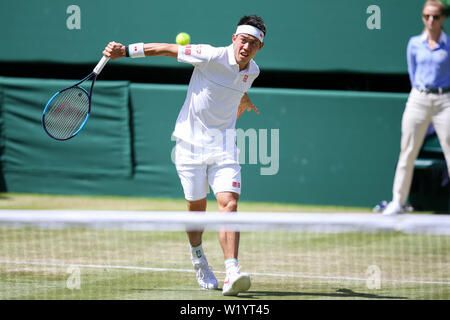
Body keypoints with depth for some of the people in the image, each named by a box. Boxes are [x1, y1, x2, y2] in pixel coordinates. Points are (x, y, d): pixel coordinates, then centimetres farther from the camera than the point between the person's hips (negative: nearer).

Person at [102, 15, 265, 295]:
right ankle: (199, 263, 34)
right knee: (196, 207, 8)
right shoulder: (212, 56, -16)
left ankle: (232, 274, -25)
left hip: (223, 147, 3)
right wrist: (125, 51, -9)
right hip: (191, 142, -3)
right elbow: (168, 49, -7)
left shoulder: (253, 71, 2)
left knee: (229, 203, -15)